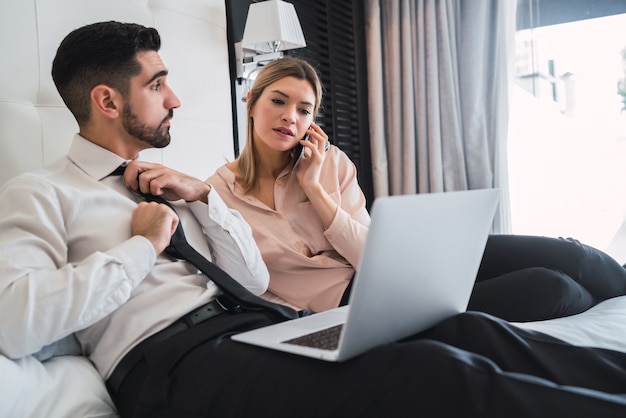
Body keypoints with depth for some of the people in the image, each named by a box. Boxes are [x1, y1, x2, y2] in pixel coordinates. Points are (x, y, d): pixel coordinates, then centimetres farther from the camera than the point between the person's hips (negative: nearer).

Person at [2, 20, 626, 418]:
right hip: (166, 357, -7)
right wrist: (142, 245, -7)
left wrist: (201, 198, 3)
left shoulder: (162, 182, 23)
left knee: (463, 330, -12)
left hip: (253, 321, 7)